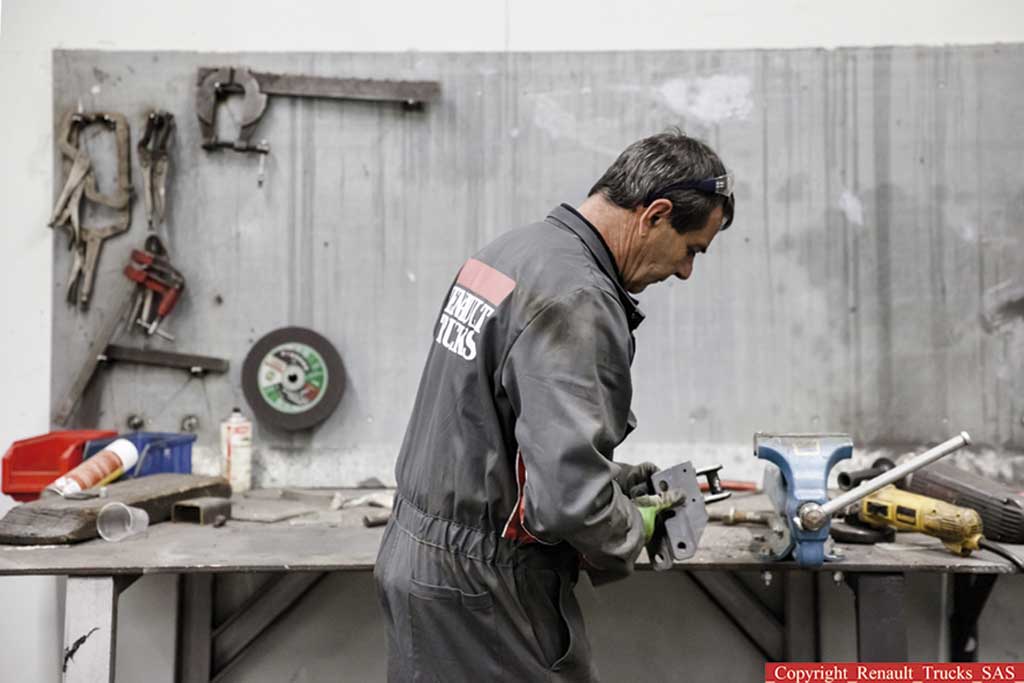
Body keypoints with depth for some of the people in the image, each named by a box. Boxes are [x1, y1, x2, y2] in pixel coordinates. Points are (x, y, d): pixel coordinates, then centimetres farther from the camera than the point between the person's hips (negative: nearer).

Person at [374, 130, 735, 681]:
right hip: (482, 585, -9)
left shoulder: (511, 249, 6)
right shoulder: (577, 299, -23)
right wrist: (633, 527, -9)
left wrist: (610, 479, 12)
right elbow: (569, 496, -31)